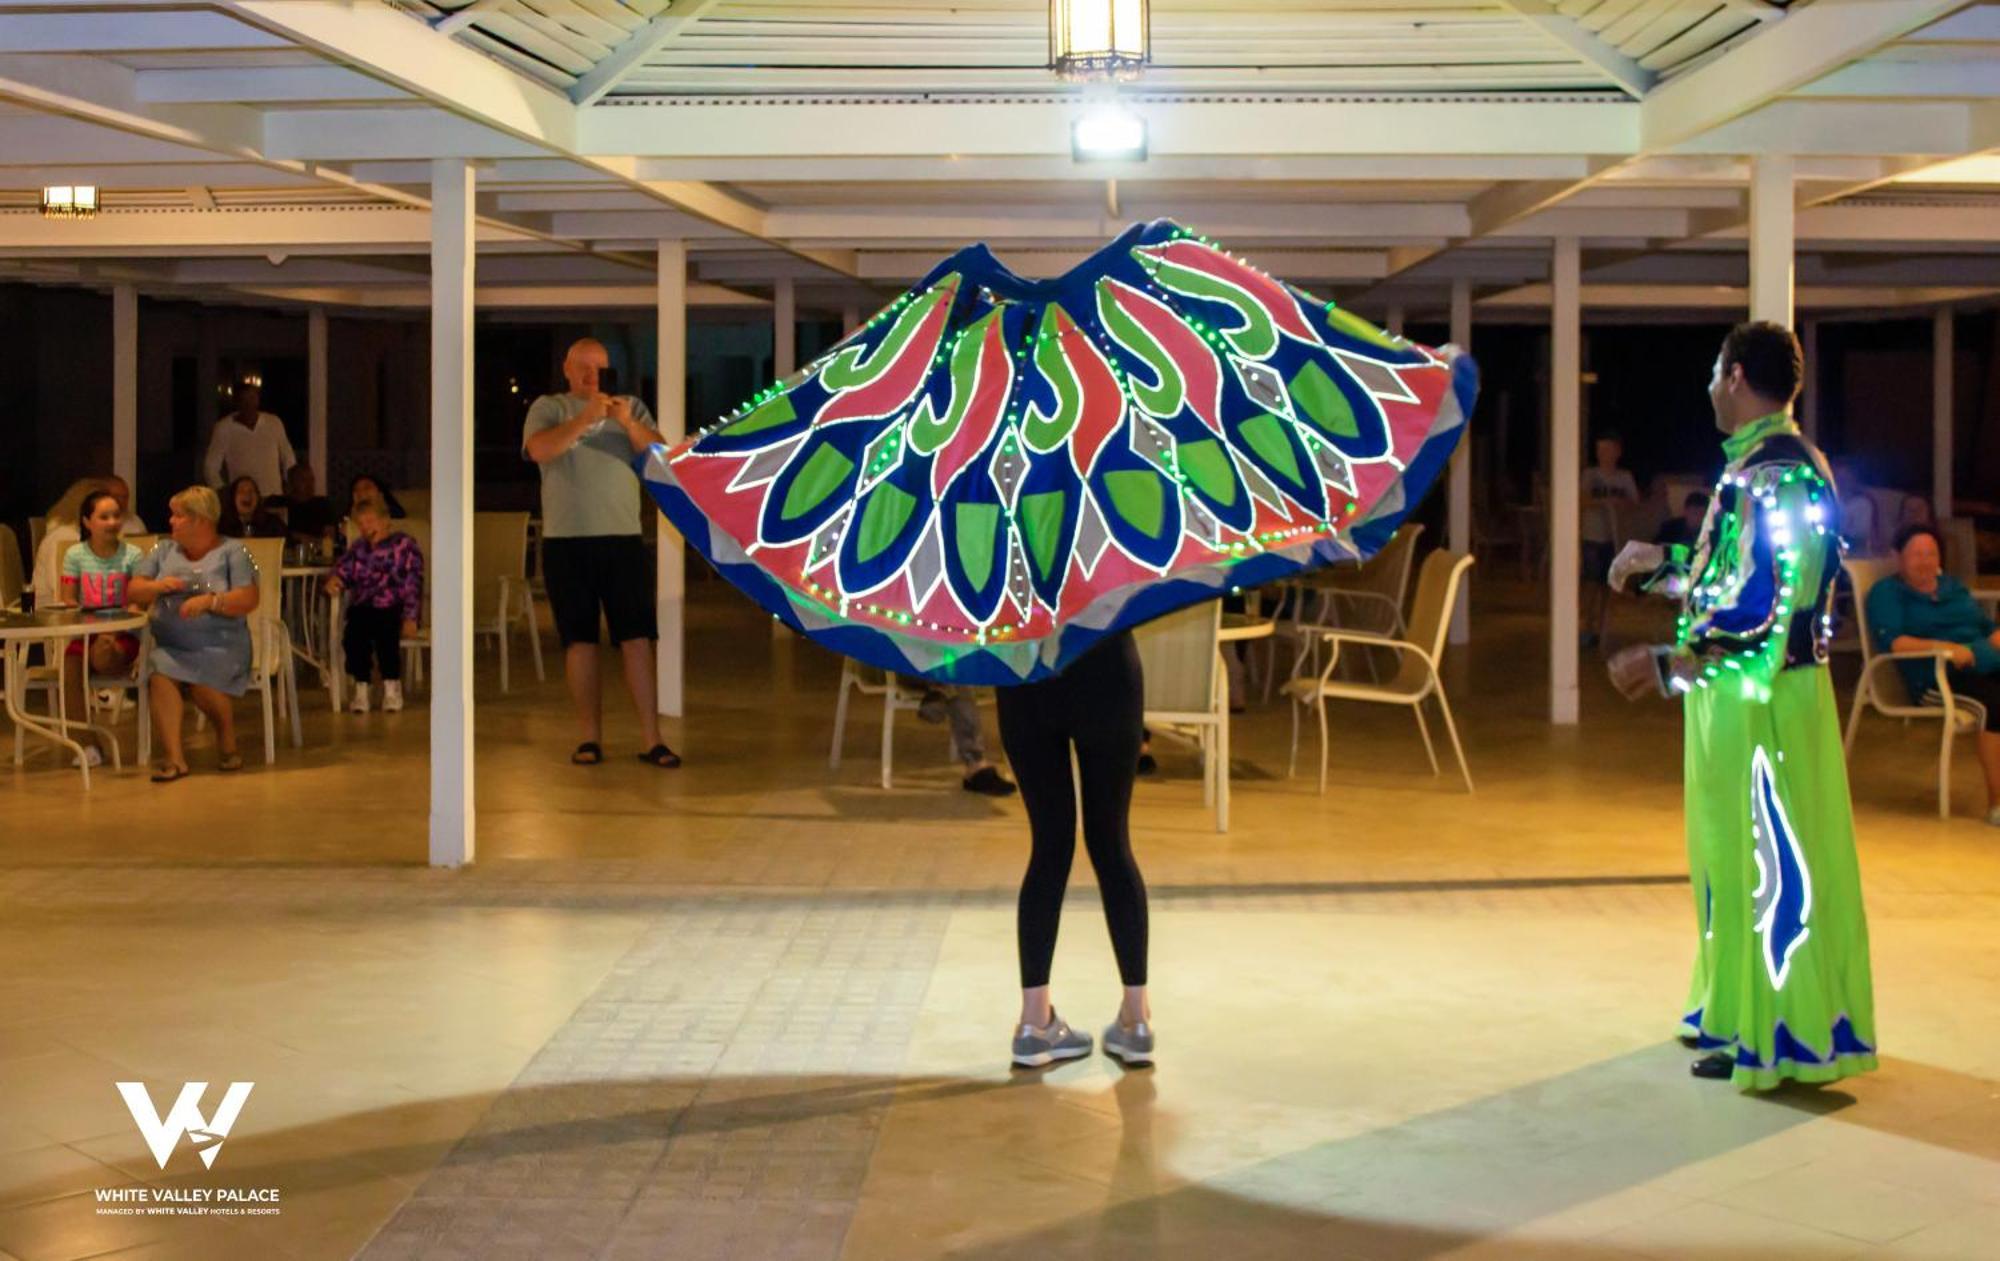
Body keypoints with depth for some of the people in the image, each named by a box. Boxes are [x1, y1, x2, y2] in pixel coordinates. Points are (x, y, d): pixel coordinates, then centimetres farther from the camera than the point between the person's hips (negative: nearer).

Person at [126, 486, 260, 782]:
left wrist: (210, 601, -22)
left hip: (220, 646, -3)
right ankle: (173, 758, -34)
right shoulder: (165, 550, 16)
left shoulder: (232, 552, 3)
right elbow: (133, 591, 12)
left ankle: (228, 742, 0)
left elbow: (249, 600, -7)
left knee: (203, 685, -31)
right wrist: (158, 586, -9)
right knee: (160, 677, -29)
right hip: (169, 646, 3)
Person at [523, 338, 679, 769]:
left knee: (637, 637, -4)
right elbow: (540, 450, -13)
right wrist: (585, 417, -23)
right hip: (566, 539, -1)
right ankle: (589, 737, 8)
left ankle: (651, 738, -4)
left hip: (623, 538, 1)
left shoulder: (631, 408, 13)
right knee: (580, 640, 1)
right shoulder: (548, 407, 6)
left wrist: (628, 423, -16)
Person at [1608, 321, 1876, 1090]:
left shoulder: (1779, 475, -19)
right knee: (1738, 856, 17)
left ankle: (1780, 1036, 6)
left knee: (1772, 862, -2)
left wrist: (1670, 664, -24)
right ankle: (1743, 1009, 28)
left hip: (1762, 698, -10)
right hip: (1737, 696, 10)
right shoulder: (1755, 467, 12)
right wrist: (1662, 565, 25)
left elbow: (1768, 606, -25)